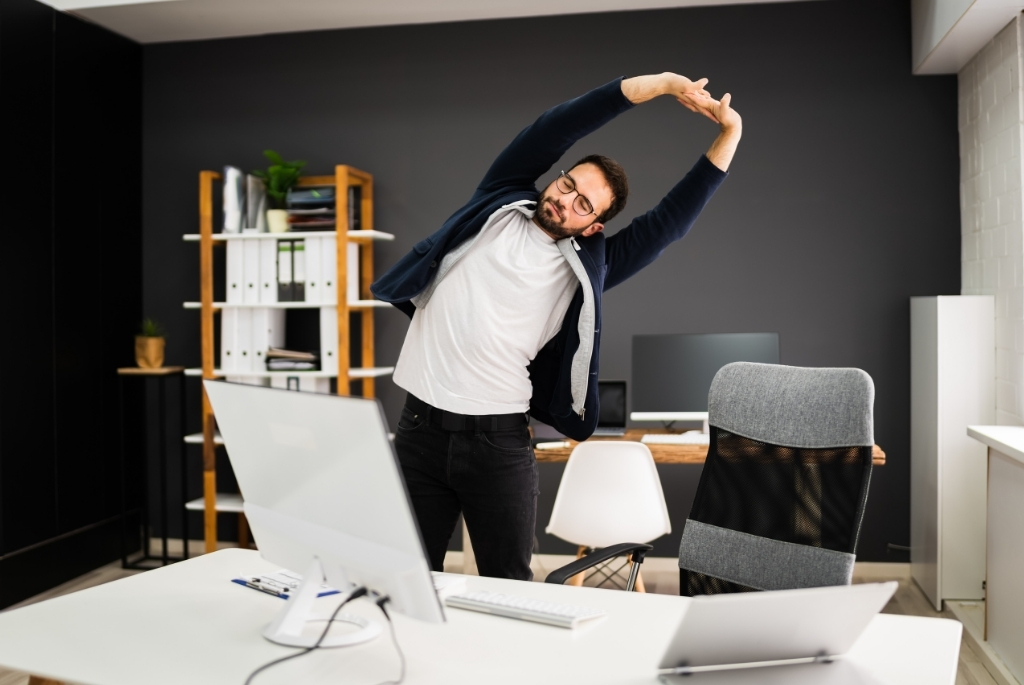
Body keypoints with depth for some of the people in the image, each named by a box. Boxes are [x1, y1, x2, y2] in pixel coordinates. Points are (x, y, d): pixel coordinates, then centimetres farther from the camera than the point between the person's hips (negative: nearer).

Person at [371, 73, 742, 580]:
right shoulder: (500, 203, 8)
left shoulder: (584, 267, 6)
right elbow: (557, 128, 0)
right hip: (423, 425, 1)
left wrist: (727, 138, -1)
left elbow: (669, 221, 3)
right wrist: (661, 84, -6)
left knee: (508, 587, 4)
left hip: (499, 438, 0)